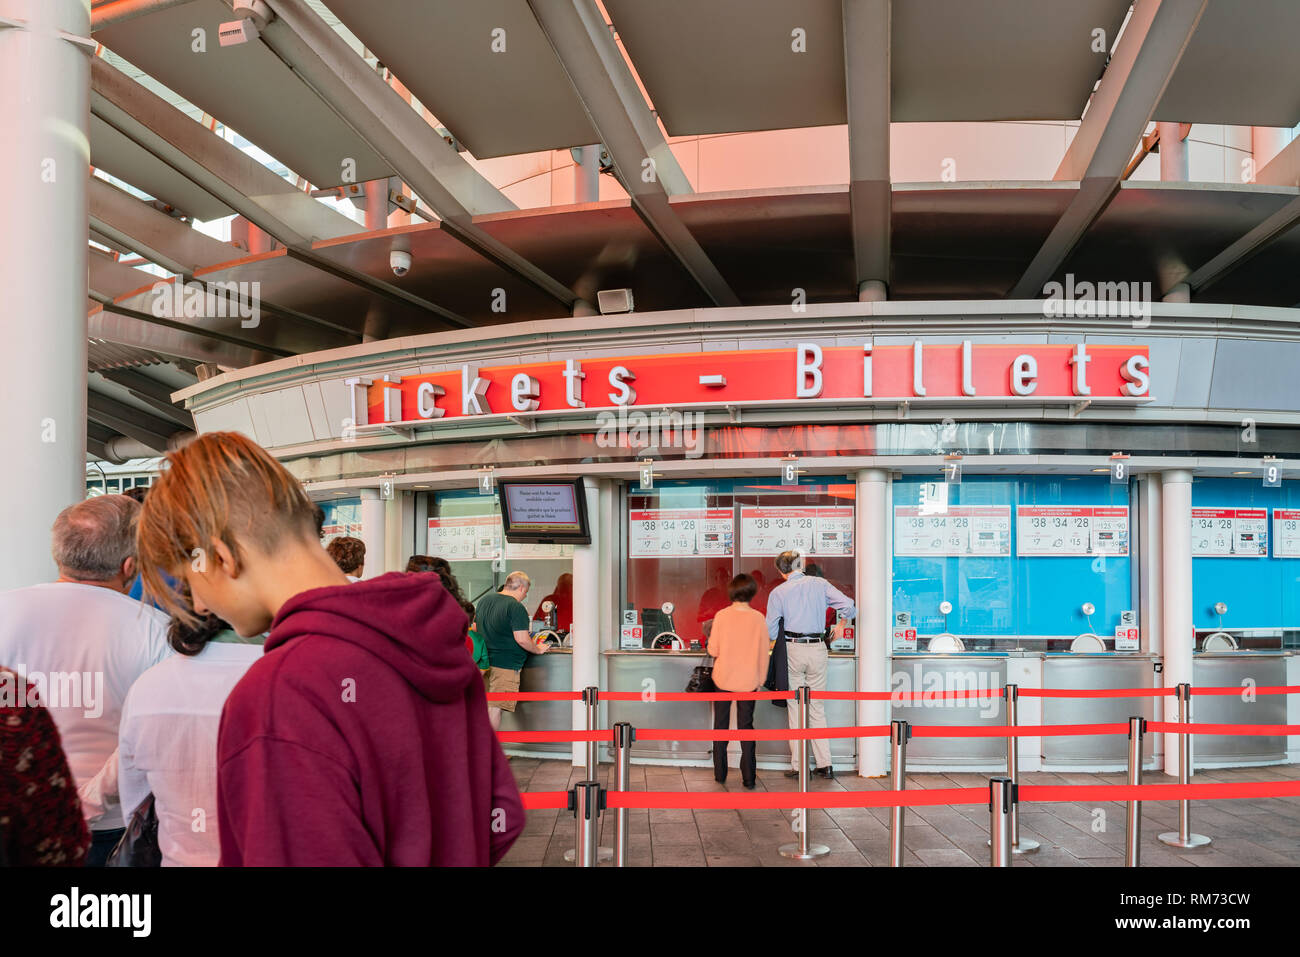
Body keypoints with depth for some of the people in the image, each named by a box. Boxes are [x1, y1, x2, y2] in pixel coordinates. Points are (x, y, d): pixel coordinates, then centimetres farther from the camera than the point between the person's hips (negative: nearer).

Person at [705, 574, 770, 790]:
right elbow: (763, 654, -1)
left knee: (721, 725, 14)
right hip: (748, 681, 1)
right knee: (746, 726, 11)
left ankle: (720, 774, 19)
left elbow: (713, 650, -7)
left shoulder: (721, 616, -11)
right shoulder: (758, 618, -8)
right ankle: (749, 778, 11)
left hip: (723, 679, -1)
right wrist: (760, 680, 11)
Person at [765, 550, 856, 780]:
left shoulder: (778, 592, 0)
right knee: (817, 707, 10)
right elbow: (848, 605, -1)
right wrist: (843, 622, 20)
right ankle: (824, 764, 9)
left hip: (792, 650, -2)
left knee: (795, 709, 4)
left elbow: (771, 632, 0)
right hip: (817, 649, 2)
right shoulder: (819, 584, 4)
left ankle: (798, 766, 5)